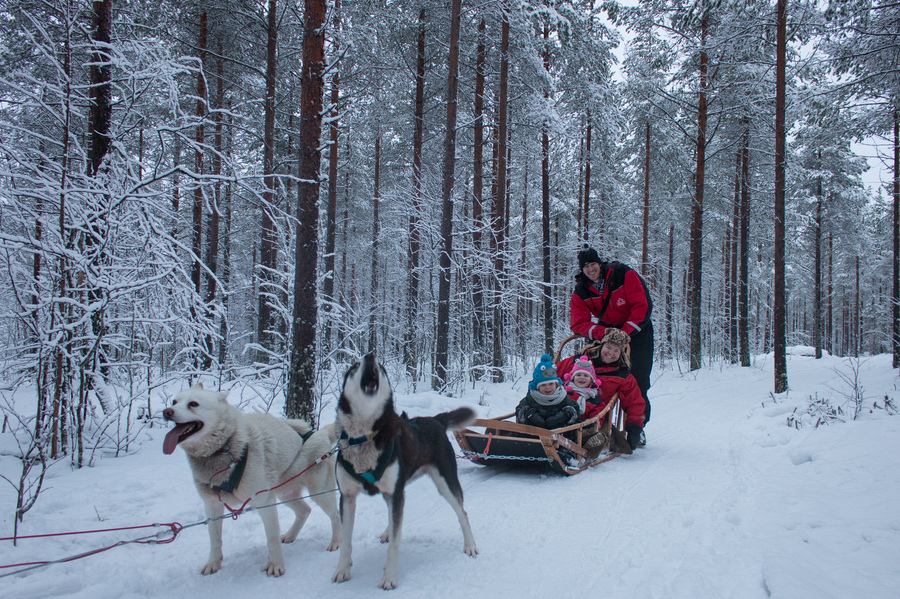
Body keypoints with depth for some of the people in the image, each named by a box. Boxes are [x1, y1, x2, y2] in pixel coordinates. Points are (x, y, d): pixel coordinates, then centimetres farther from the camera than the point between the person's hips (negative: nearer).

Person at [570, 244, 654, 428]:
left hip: (637, 331, -3)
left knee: (637, 382, -8)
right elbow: (578, 324, -14)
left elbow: (642, 306, -19)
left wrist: (627, 332, -26)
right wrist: (603, 332, -30)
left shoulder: (623, 274, -18)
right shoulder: (581, 291, -8)